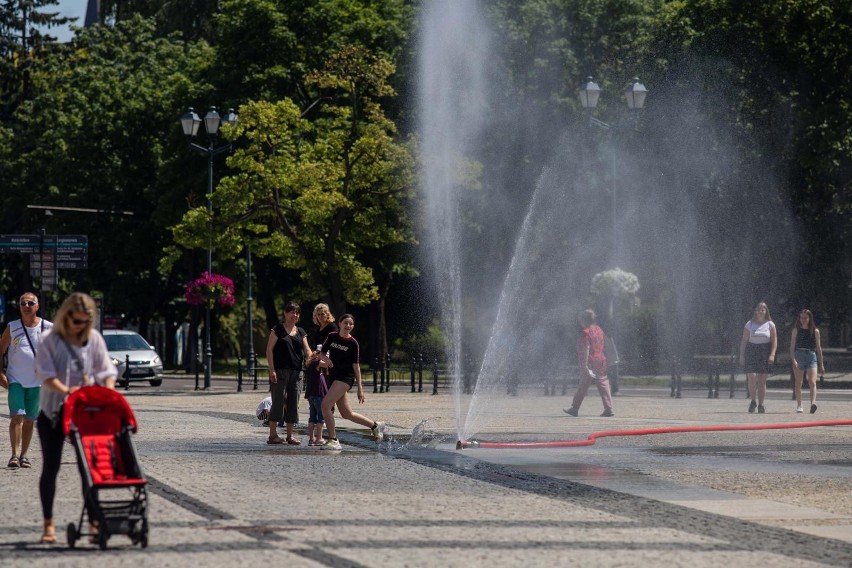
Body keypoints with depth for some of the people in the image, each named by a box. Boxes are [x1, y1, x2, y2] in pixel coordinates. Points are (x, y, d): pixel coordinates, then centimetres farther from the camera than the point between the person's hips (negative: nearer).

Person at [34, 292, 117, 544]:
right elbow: (45, 373, -13)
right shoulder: (50, 341, -5)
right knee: (50, 468, 2)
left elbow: (106, 371, 5)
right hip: (53, 411, -2)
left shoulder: (94, 339, 4)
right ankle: (49, 524, 10)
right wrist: (65, 390, -30)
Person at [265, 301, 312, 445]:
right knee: (278, 401, -6)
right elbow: (269, 350, -4)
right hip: (280, 371, -5)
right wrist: (272, 370, -13)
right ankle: (273, 435, -2)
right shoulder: (278, 330, -1)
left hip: (295, 372, 5)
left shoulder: (301, 332, 14)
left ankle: (290, 436, 11)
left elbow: (307, 350, 8)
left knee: (293, 402, 5)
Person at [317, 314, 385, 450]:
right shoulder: (332, 336, 6)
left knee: (326, 404, -21)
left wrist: (360, 388, -5)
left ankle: (333, 440, -14)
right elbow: (321, 353, 12)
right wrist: (326, 359, -12)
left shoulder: (353, 343, -5)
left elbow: (356, 366, -4)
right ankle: (375, 425, 32)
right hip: (333, 376, 6)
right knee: (347, 414, 12)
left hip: (346, 376, -6)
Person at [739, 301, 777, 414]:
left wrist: (772, 354, -9)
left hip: (765, 354, 0)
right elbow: (744, 341, 5)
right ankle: (753, 400, 6)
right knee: (752, 378, -13)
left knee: (762, 381, 1)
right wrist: (741, 356, -1)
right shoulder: (749, 324, 5)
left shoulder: (770, 325, 6)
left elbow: (774, 341, 4)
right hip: (751, 353, 0)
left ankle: (761, 404, 8)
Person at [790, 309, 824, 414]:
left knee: (812, 382, -16)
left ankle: (813, 403, -30)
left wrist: (821, 365, 12)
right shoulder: (796, 330, 7)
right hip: (799, 356, 0)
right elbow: (792, 346, 2)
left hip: (811, 356, 0)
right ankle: (799, 405, 12)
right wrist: (793, 360, -13)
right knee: (798, 383, 4)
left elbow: (818, 348, 13)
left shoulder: (815, 331, 9)